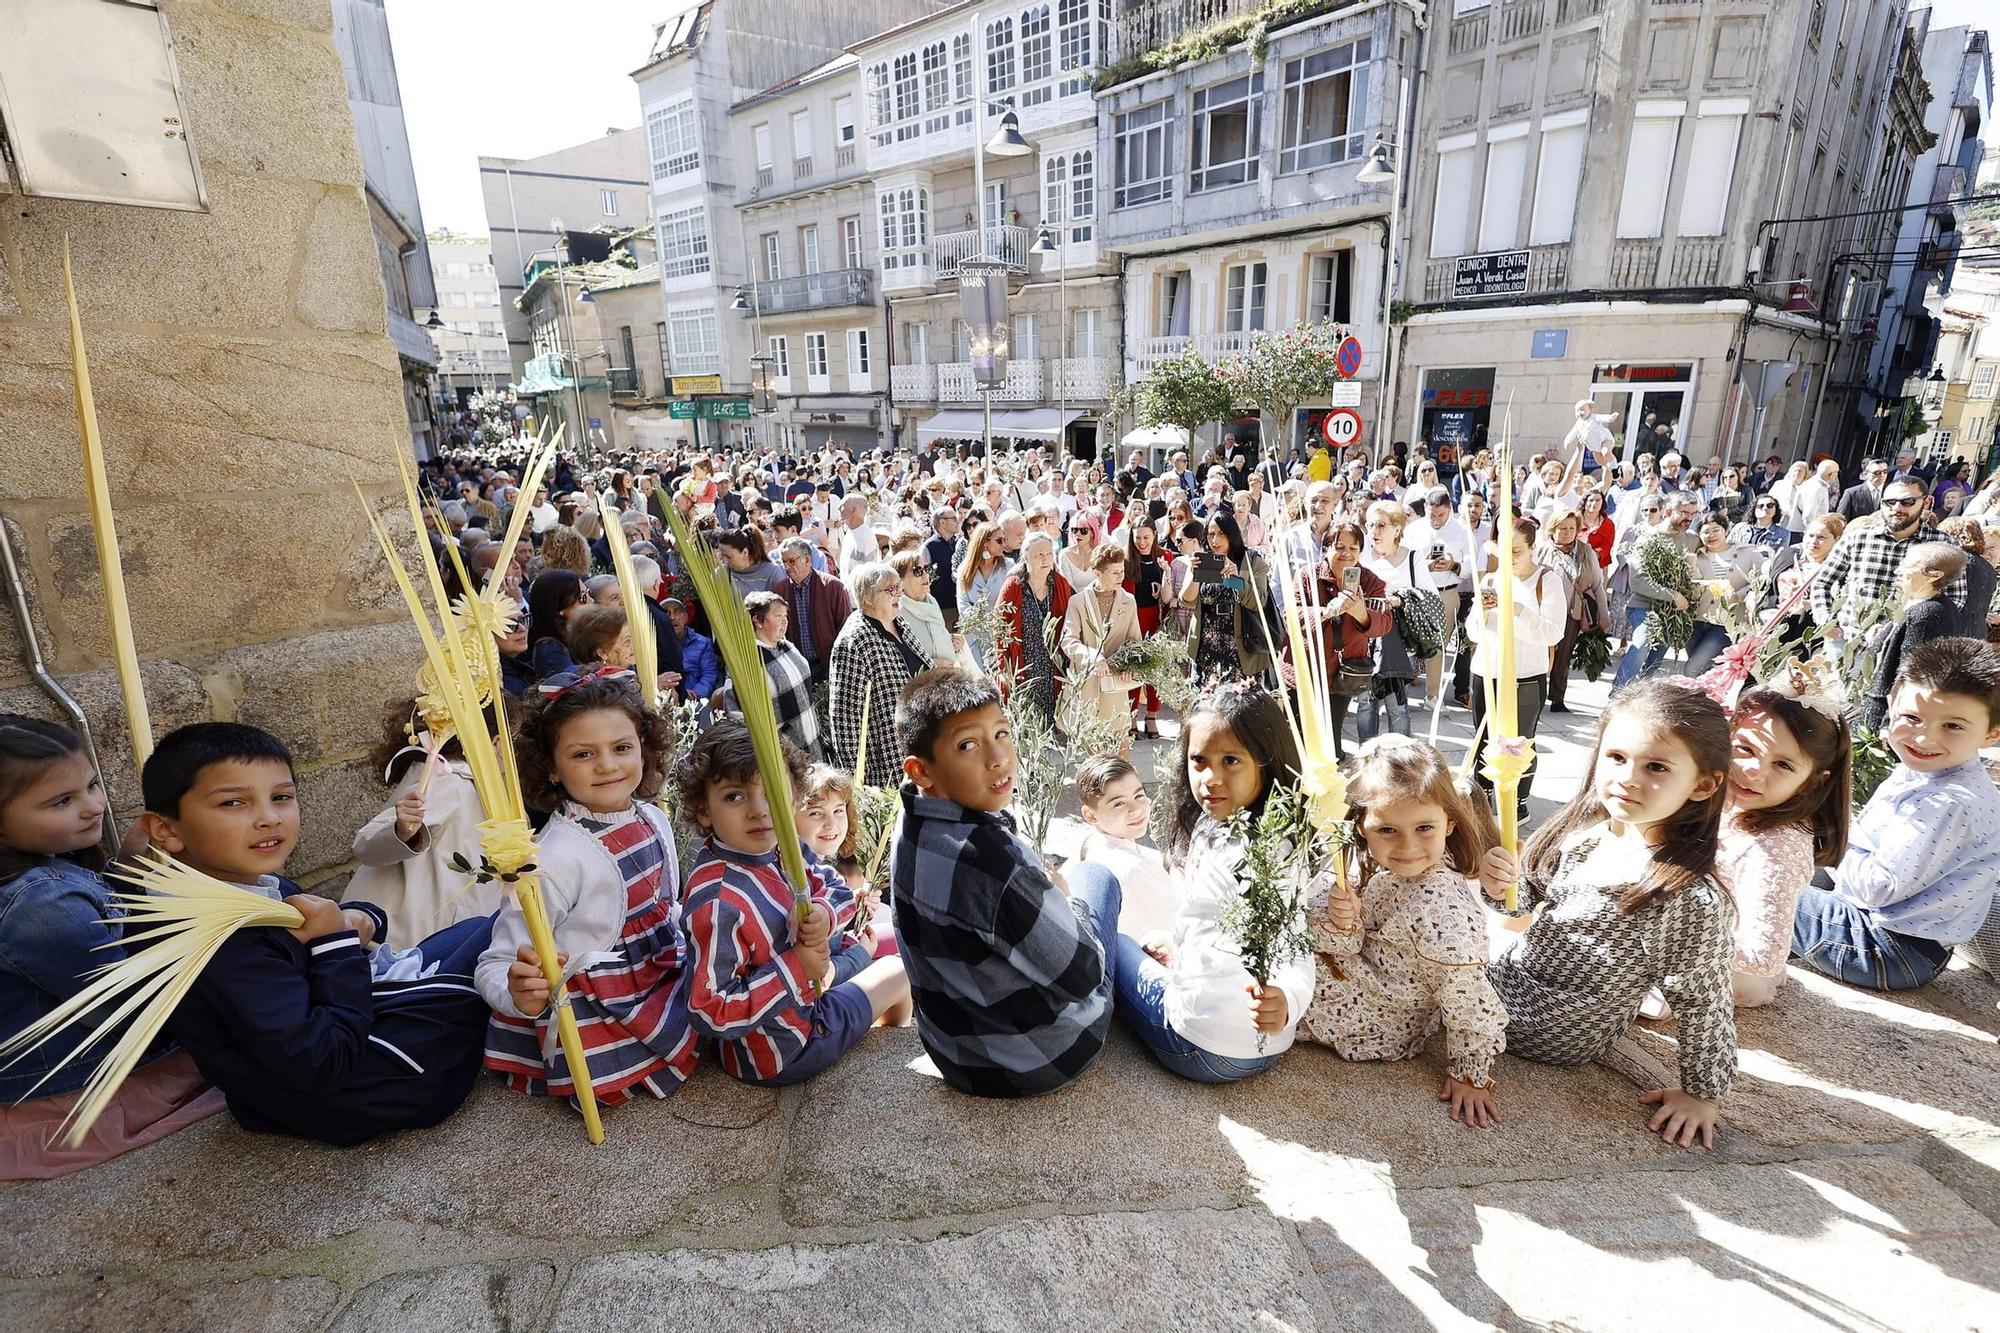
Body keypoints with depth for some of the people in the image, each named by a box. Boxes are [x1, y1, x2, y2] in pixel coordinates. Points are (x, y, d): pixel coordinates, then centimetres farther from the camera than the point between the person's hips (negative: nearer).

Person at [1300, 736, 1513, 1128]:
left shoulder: (1441, 908, -36)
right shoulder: (1373, 865, -14)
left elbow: (1467, 1001, -25)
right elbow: (1340, 953, -9)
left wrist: (1470, 1076, -13)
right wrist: (1340, 923, -31)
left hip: (1379, 1027, -6)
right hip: (1361, 973, 6)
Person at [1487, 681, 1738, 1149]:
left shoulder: (1690, 898, -28)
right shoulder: (1581, 832, -9)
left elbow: (1703, 1002, -16)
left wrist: (1704, 1093, -5)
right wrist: (1503, 885, -17)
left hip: (1550, 1036, -6)